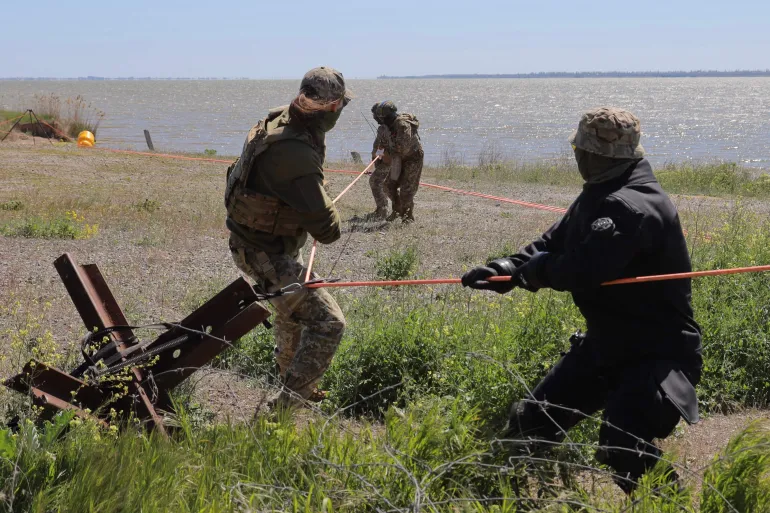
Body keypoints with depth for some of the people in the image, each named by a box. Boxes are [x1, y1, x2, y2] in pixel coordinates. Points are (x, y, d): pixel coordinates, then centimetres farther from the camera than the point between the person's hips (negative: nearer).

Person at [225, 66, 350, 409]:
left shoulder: (280, 119, -4)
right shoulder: (294, 152, -34)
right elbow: (326, 228, -27)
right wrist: (330, 225, -3)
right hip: (265, 253, -10)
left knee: (293, 307, 30)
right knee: (327, 322, -13)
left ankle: (294, 381, 51)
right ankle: (289, 402, -10)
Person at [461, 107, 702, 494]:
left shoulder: (633, 207, -27)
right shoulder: (600, 197, 8)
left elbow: (582, 270, -35)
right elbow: (554, 242, 9)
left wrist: (532, 270, -14)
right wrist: (508, 269, -10)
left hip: (657, 352, -10)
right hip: (606, 344, 10)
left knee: (621, 448, -29)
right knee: (529, 420, 15)